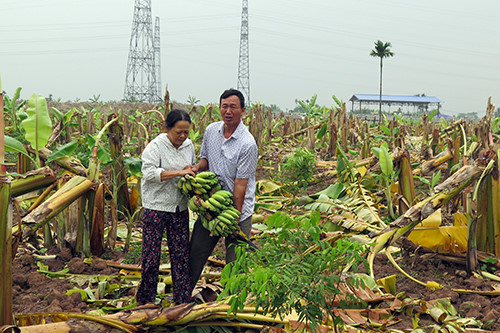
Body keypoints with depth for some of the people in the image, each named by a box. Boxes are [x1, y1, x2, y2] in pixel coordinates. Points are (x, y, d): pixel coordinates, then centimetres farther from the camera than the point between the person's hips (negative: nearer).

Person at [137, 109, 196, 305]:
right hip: (156, 206, -5)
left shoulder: (189, 145, 9)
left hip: (180, 208, 5)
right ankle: (145, 299, 17)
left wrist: (191, 171, 1)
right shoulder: (155, 146, -11)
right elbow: (149, 173, -23)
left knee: (181, 252, 7)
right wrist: (178, 173, -26)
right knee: (151, 253, 0)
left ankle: (183, 299, 15)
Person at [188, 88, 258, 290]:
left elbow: (240, 184, -17)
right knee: (196, 251, 13)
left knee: (235, 262, 2)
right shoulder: (211, 130, 2)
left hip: (237, 209, -5)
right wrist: (196, 167, -5)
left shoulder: (247, 144, -17)